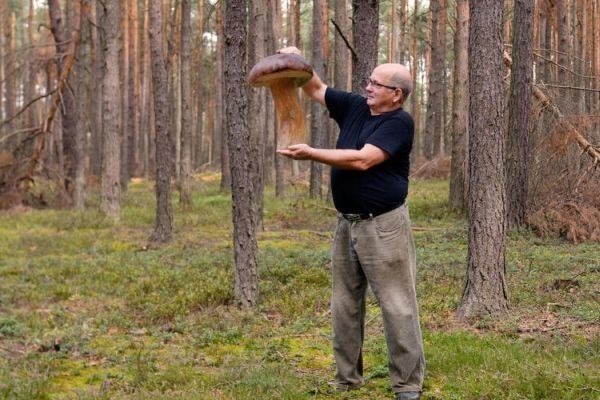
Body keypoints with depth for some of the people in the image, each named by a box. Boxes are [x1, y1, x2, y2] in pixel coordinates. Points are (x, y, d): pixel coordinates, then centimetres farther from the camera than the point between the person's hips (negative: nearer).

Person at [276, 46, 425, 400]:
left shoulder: (399, 122, -13)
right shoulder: (355, 107, 9)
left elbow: (362, 160, -23)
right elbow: (317, 89, 20)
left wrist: (311, 154, -22)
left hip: (384, 226, -8)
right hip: (347, 223, 8)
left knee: (397, 307, -5)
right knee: (345, 305, 12)